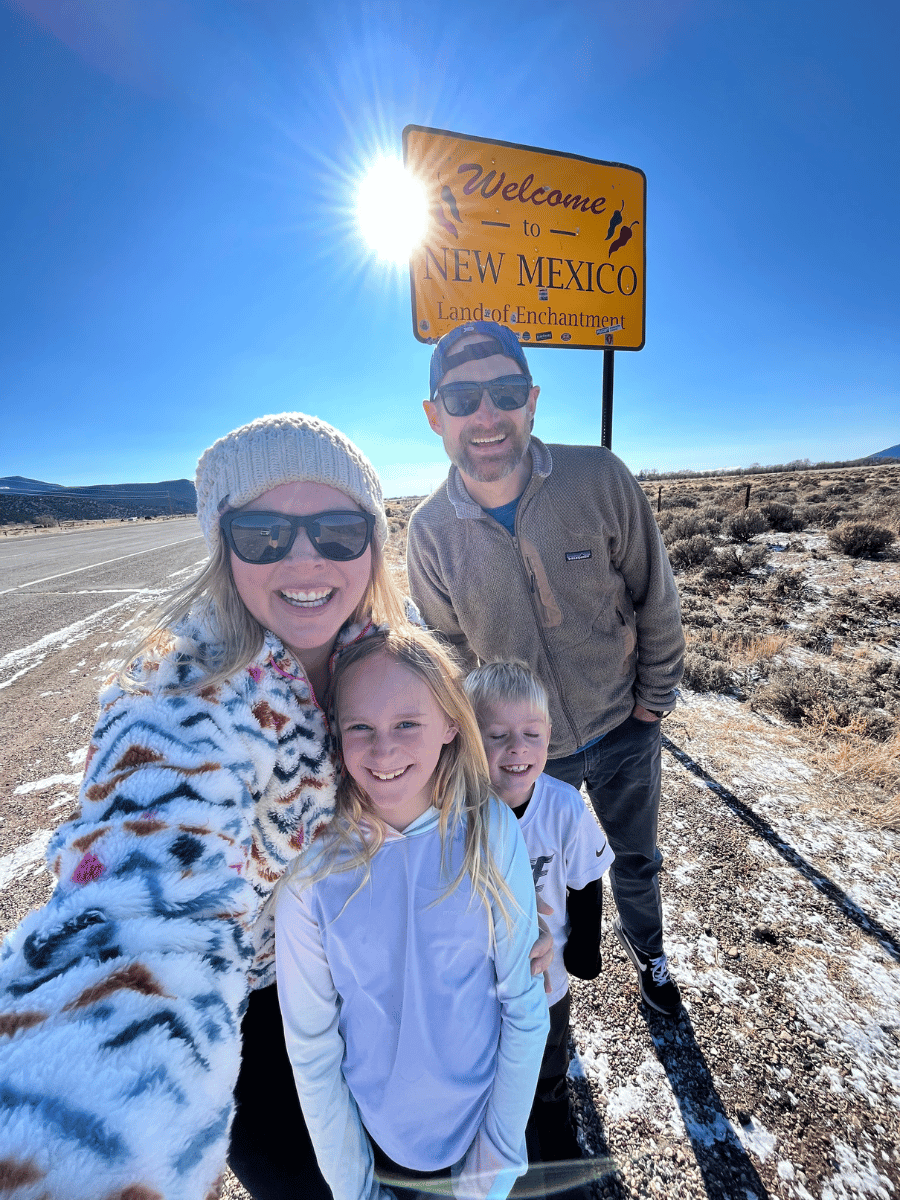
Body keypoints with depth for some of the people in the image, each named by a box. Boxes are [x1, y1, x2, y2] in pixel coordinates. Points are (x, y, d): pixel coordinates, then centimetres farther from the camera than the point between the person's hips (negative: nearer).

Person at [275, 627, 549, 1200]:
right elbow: (312, 1046, -11)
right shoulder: (312, 869, -23)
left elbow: (525, 1009, -13)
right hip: (375, 1134, 0)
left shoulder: (491, 831, -22)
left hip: (487, 1114, 0)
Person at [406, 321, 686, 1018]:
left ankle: (645, 944, 62)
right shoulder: (430, 531, -16)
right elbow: (448, 649, -2)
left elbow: (656, 599, -8)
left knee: (638, 860, 27)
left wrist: (653, 699, -4)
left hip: (624, 732, 1)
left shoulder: (599, 479, -20)